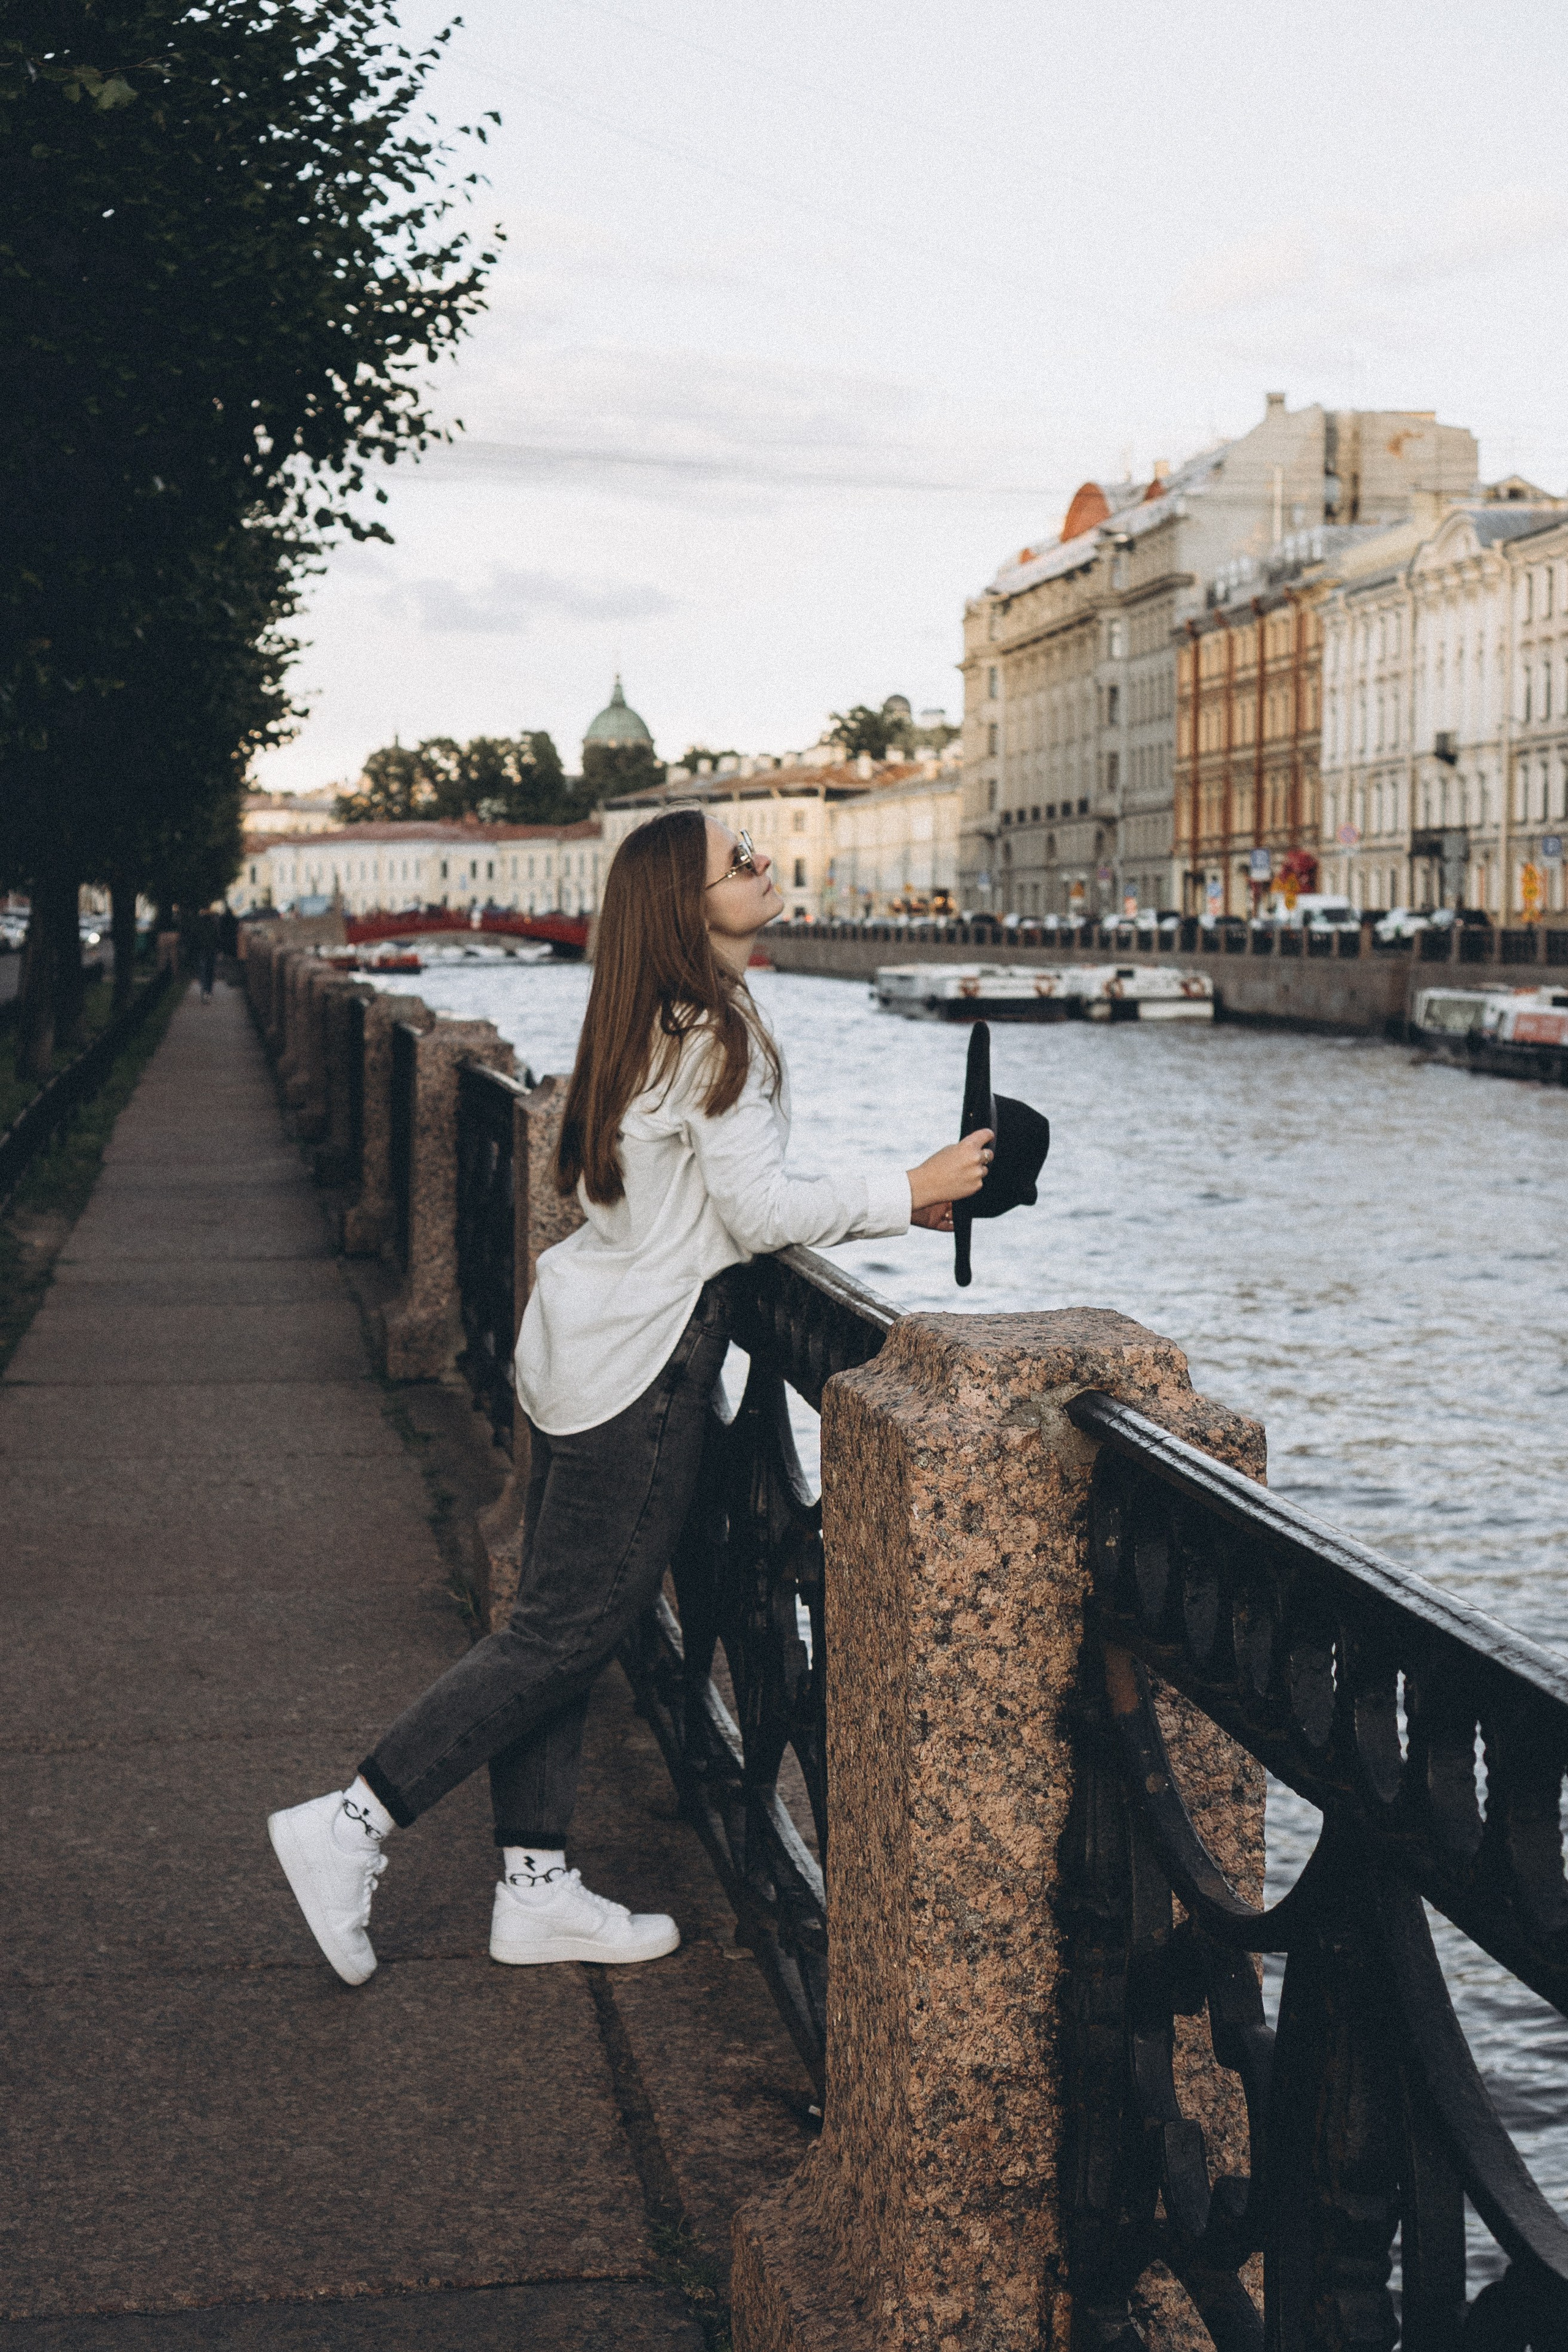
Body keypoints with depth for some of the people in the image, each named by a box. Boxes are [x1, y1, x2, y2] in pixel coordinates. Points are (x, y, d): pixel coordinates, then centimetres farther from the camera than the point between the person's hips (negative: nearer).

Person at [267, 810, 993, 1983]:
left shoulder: (655, 1024, 11)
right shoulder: (721, 1032, -16)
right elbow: (758, 1212, -17)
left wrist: (885, 1199, 11)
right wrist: (904, 1193, -8)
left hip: (580, 1346, 9)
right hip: (644, 1363, -9)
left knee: (559, 1627, 12)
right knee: (568, 1633, -1)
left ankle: (536, 1888, 20)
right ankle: (350, 1827, 2)